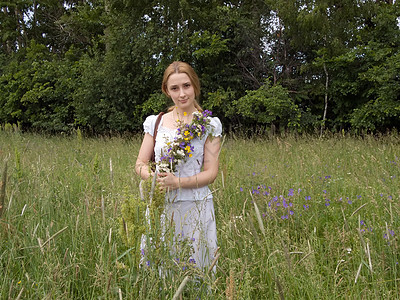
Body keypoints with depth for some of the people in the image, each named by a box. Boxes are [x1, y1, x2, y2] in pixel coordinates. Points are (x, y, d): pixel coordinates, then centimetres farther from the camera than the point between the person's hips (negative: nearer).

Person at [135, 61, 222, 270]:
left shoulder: (209, 125, 2)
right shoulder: (155, 122, 9)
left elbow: (211, 173, -3)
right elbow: (140, 164, 9)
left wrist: (178, 182, -19)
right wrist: (152, 176, -14)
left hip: (195, 208, -2)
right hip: (160, 206, 2)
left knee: (194, 266, 0)